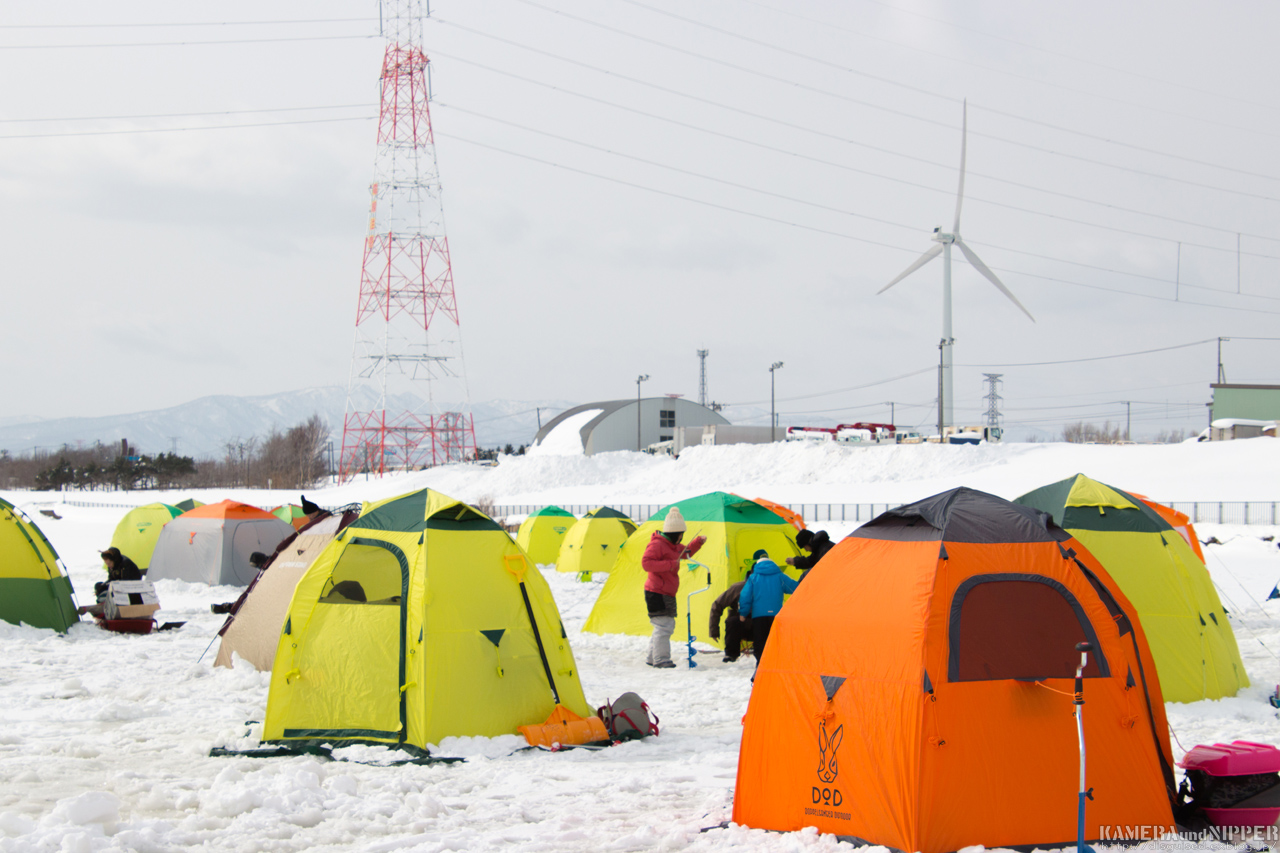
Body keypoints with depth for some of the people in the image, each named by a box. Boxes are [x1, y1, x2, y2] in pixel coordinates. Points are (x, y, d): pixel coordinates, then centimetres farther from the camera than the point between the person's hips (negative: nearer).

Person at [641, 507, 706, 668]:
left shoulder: (673, 546, 17)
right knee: (664, 625, -15)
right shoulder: (657, 545, -15)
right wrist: (669, 564, -28)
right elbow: (646, 563, -25)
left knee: (667, 626, 14)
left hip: (668, 594, 10)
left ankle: (652, 658, 22)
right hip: (656, 593, -10)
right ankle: (661, 659, -13)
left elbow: (685, 553, 34)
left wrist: (698, 542, 18)